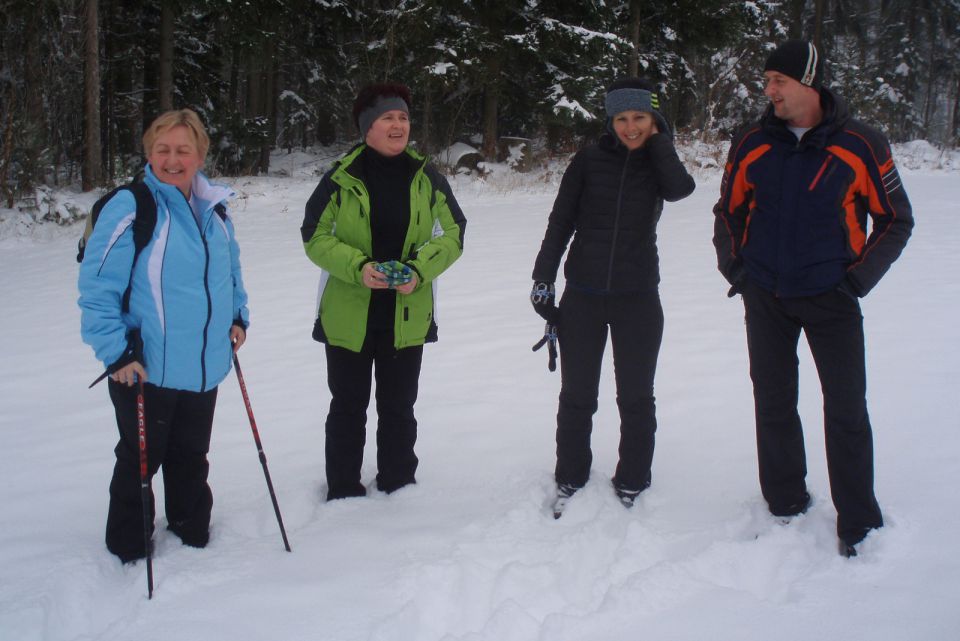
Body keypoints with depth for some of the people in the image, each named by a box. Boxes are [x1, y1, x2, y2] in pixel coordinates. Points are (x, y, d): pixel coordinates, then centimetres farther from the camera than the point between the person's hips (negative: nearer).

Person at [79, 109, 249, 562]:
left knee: (191, 457, 19)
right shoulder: (129, 208, -16)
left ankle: (192, 533, 37)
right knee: (140, 460, 8)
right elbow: (97, 286, -16)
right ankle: (128, 550, 26)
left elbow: (230, 267, 23)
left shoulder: (214, 208, 5)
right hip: (145, 370, -5)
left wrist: (237, 316, 12)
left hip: (204, 367, 6)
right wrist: (115, 351, -19)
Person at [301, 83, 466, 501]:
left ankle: (399, 486, 30)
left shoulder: (426, 177, 1)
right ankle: (343, 492, 23)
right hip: (347, 314, -2)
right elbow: (315, 236, -4)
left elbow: (452, 234, 3)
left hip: (407, 315, 2)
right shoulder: (341, 178, -6)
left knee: (398, 407, 14)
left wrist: (419, 270, -15)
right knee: (348, 407, 10)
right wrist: (357, 268, -20)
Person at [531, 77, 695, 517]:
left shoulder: (658, 163, 5)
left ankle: (632, 484, 22)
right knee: (576, 395, 8)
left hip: (638, 298, 0)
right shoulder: (589, 160, 1)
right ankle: (570, 480, 23)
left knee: (636, 397, 8)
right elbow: (560, 223, 3)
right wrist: (543, 279, -2)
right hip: (583, 295, 0)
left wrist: (657, 138, -8)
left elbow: (679, 189, -18)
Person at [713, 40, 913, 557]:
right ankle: (785, 507, 25)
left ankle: (858, 523, 12)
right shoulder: (752, 144, 0)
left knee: (846, 411, 0)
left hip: (831, 299, -3)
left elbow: (895, 220, -1)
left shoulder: (860, 145, -9)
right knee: (773, 405, 10)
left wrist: (858, 279, -8)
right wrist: (734, 266, 2)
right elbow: (728, 212, 14)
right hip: (765, 298, 3)